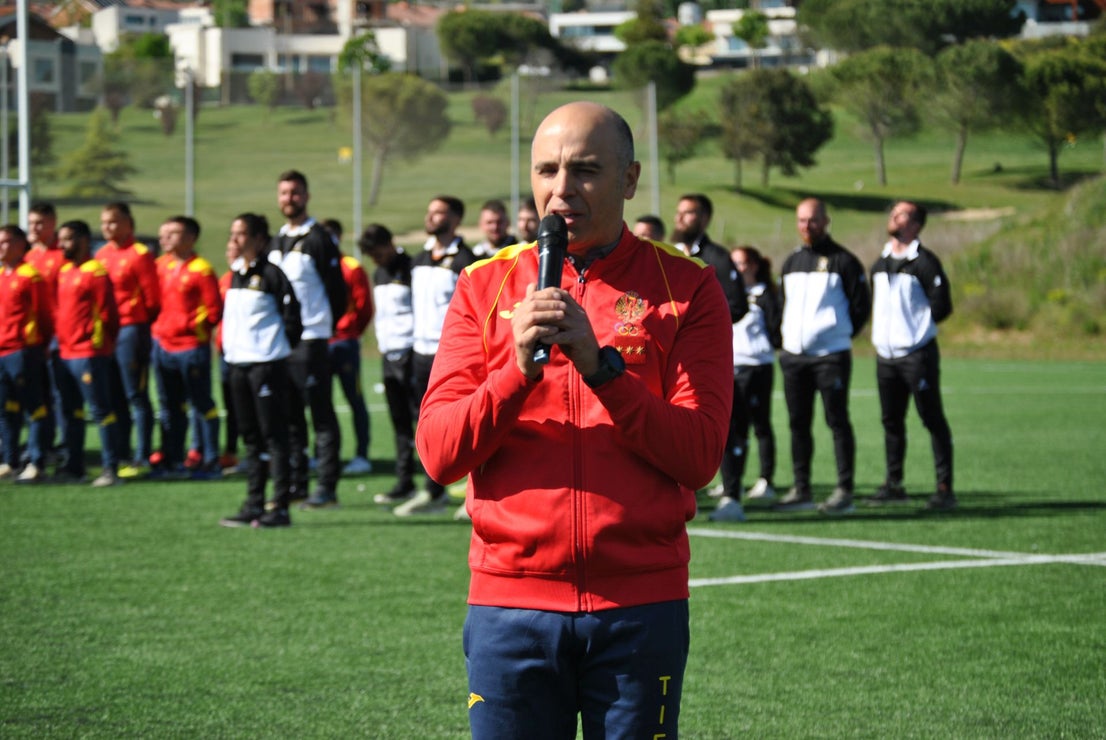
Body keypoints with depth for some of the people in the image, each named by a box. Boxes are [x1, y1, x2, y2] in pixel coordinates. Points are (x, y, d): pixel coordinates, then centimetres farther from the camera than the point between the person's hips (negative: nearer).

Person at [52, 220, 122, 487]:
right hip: (66, 353, 9)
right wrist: (60, 341, 16)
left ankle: (110, 468, -5)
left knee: (100, 410, -7)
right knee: (70, 412, 13)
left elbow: (105, 313, -12)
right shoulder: (64, 271, 15)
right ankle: (73, 467, 21)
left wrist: (98, 344, -9)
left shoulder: (96, 272, -11)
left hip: (89, 355, -9)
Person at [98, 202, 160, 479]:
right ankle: (122, 456, 18)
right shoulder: (102, 255, 13)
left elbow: (152, 298, -9)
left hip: (132, 329, -7)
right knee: (115, 398, 11)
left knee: (136, 396, -4)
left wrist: (139, 328, -4)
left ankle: (141, 459, -1)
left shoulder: (139, 254, -9)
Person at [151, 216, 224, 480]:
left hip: (191, 347, -7)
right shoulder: (161, 265, 9)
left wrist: (194, 327, -6)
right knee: (169, 406, 12)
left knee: (201, 404, -1)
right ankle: (172, 460, 20)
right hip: (163, 344, 7)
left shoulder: (201, 269, -11)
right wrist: (158, 326, 10)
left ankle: (210, 462, 4)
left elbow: (214, 309, -11)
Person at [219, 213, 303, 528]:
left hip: (267, 364, -8)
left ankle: (280, 507, -6)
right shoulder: (236, 275, 14)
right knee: (251, 438, 12)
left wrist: (278, 348, -5)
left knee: (275, 436, -6)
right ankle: (253, 505, 17)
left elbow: (292, 318, -11)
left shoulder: (271, 275, -10)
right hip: (239, 364, 8)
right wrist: (228, 346, 13)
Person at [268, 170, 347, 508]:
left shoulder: (318, 239, -6)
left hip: (310, 340, -8)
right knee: (289, 416, 10)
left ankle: (327, 487, -4)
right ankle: (295, 484, 15)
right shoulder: (276, 241, 17)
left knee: (321, 414, -5)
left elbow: (336, 290, -8)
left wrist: (326, 326, -6)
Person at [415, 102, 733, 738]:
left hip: (642, 607, -1)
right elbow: (439, 453, -1)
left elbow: (699, 456, -6)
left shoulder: (686, 287, 4)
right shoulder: (486, 286, 7)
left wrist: (601, 365, -16)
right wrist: (518, 368, -16)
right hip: (511, 603, 1)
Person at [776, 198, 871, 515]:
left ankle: (844, 491, -4)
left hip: (831, 356, -6)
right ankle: (801, 490, 13)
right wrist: (786, 336, 13)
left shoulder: (842, 261, -4)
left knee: (837, 421, -5)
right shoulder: (792, 261, 14)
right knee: (798, 423, 8)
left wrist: (841, 335, 0)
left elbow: (861, 305, -1)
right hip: (793, 356, 6)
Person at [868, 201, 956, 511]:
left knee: (932, 419, -5)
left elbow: (941, 306, -11)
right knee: (891, 421, 12)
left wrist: (916, 326, -3)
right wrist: (880, 331, 10)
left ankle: (945, 487, -4)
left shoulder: (923, 262, -9)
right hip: (885, 354, 8)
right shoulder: (880, 263, 15)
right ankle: (894, 485, 20)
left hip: (917, 354, -8)